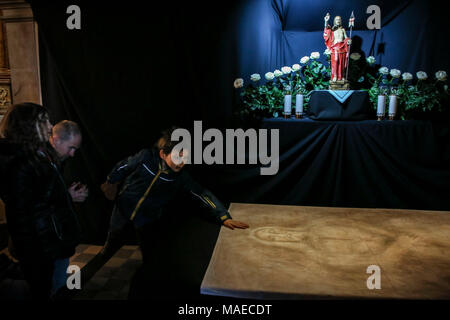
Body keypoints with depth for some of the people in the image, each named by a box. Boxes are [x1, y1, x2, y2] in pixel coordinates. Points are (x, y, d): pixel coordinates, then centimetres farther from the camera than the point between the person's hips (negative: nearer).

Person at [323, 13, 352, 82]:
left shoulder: (343, 30, 13)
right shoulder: (332, 30, 6)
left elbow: (346, 38, 12)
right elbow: (326, 28, -13)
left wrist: (348, 41, -10)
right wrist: (326, 21, -28)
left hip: (342, 48, 2)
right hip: (335, 48, -2)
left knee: (342, 62, 3)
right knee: (334, 62, -5)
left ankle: (342, 76, 11)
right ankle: (335, 76, 3)